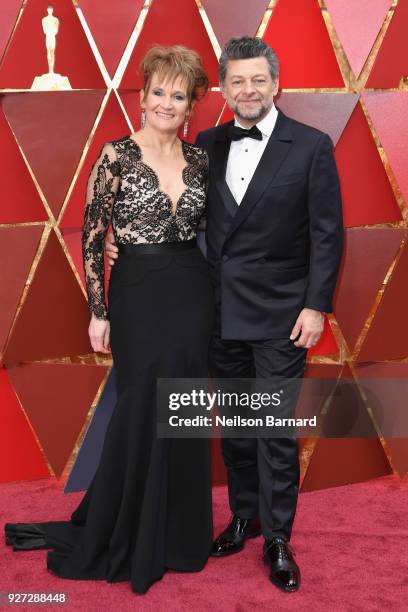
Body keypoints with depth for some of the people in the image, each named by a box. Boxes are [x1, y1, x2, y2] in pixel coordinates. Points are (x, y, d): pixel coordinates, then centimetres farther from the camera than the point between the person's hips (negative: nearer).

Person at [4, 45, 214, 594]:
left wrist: (212, 291, 9)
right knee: (140, 413, 4)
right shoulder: (117, 155, -8)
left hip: (193, 295, 5)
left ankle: (178, 532, 32)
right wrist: (98, 312, -9)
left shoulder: (200, 158, 6)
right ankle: (118, 540, 26)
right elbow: (92, 237, -8)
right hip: (138, 295, -4)